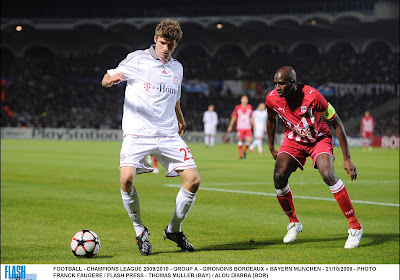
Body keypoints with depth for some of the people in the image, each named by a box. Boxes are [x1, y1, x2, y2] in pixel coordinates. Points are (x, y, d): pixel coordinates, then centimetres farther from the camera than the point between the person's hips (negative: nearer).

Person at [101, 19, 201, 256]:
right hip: (137, 133, -4)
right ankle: (140, 230, -2)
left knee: (193, 180, -7)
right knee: (127, 179, -25)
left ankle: (174, 229, 15)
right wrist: (112, 79, -20)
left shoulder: (177, 68, 15)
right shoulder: (136, 60, 1)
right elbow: (105, 80, 2)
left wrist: (180, 120, 40)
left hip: (169, 135, 4)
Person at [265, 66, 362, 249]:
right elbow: (271, 120, 9)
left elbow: (337, 124, -20)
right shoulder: (272, 98, -17)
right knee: (279, 176, -18)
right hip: (294, 141, 4)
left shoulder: (312, 96, -29)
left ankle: (355, 227, -18)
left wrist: (346, 159, -20)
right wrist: (271, 147, 16)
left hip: (319, 139, -4)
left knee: (327, 174, -28)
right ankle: (294, 223, 7)